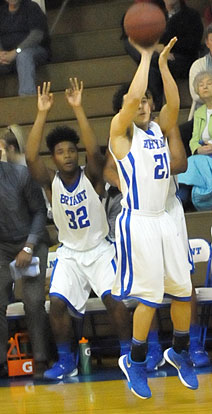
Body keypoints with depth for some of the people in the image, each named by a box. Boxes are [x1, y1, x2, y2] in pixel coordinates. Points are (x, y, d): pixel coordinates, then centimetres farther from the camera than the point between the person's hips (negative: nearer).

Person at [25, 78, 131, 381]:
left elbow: (94, 151, -34)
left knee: (113, 298, -19)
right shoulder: (52, 182, -9)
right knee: (57, 302, -13)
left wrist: (78, 109, -40)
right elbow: (31, 157, -26)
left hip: (100, 250, -2)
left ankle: (128, 353, -2)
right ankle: (66, 361, 3)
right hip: (69, 253, 2)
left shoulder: (91, 176, -13)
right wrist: (42, 113, -33)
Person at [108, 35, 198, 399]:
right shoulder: (121, 132, -4)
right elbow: (131, 98, -20)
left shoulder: (158, 130, 13)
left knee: (183, 291, 8)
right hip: (137, 223, -7)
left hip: (164, 220, 7)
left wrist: (163, 63, -9)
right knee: (150, 297, -6)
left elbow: (174, 104, -3)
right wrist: (145, 56, -13)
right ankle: (135, 362, 10)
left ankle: (179, 352, 27)